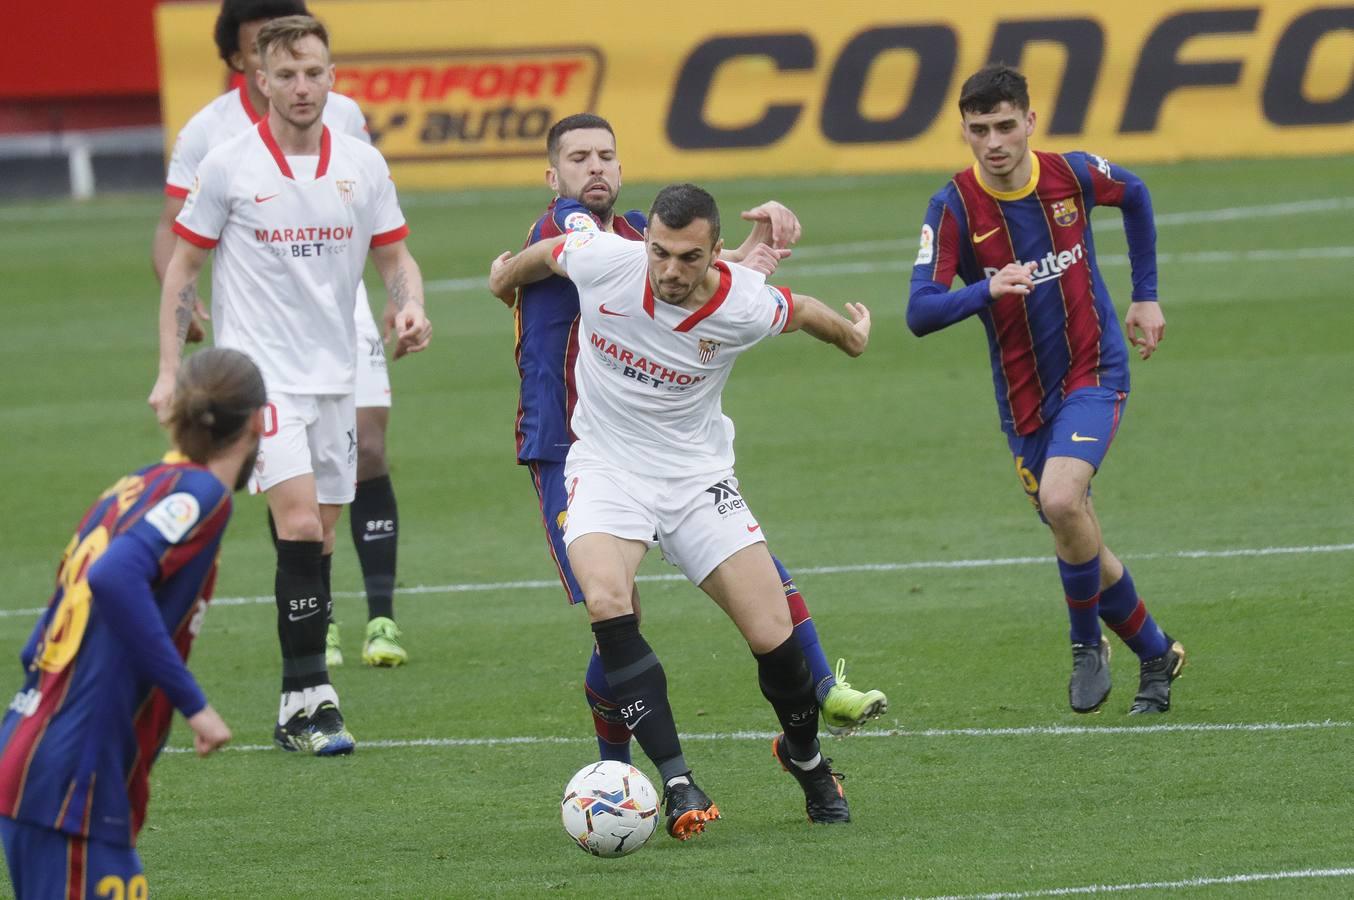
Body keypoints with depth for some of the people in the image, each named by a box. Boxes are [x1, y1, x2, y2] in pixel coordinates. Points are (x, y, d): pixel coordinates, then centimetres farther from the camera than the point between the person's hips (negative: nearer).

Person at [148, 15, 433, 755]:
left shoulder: (362, 165, 4)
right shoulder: (228, 167, -5)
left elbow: (394, 256, 13)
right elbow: (183, 265, 2)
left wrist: (410, 307, -9)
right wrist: (169, 369, -3)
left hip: (335, 375, 4)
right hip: (259, 372, -4)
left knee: (316, 543, 6)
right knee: (300, 526, -19)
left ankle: (298, 711, 14)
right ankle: (310, 695, -17)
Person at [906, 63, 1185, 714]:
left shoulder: (1073, 174, -9)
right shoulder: (953, 208, -13)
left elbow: (1135, 197, 15)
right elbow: (919, 314, -22)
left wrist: (1145, 296, 15)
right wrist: (987, 289, -40)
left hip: (1094, 372, -2)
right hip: (1024, 398, 2)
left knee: (1060, 499, -27)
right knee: (1076, 546, 9)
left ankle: (1087, 642, -3)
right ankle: (1157, 655, 33)